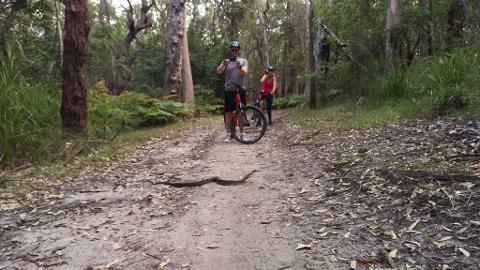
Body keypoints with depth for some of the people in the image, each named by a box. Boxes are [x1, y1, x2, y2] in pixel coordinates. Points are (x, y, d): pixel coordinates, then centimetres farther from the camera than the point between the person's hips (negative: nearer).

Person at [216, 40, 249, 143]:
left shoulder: (243, 61, 5)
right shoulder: (226, 61, 5)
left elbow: (245, 73, -12)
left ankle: (242, 133, 13)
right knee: (228, 112, 2)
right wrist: (224, 64, -31)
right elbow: (218, 71, -12)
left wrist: (239, 66, -31)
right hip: (229, 91, 0)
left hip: (240, 90, 0)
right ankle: (228, 134, 8)